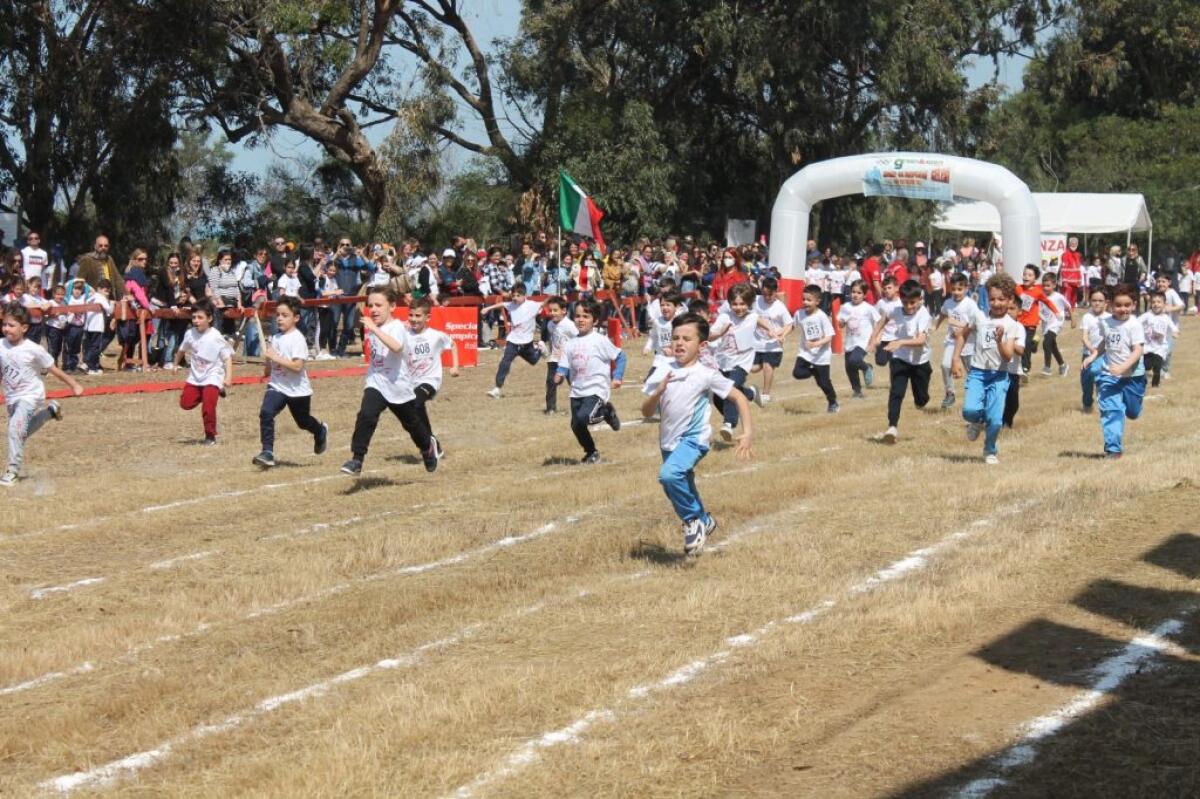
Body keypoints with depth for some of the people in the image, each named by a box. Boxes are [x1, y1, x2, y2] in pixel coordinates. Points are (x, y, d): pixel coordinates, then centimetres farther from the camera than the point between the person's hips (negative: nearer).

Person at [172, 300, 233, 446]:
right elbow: (182, 349, 19)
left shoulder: (215, 337, -17)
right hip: (195, 377, 6)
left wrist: (228, 377, -24)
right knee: (185, 403, -1)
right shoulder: (190, 334, -2)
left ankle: (210, 436, 2)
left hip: (212, 377, -6)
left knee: (208, 406, -17)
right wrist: (175, 364, 28)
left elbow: (227, 357, -16)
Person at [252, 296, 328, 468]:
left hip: (297, 389, -5)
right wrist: (267, 361, -3)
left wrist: (275, 357, -27)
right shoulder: (275, 338, 5)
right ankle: (267, 452, -19)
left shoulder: (297, 339, -16)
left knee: (303, 422, 15)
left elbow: (297, 366, -27)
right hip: (277, 386, 5)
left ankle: (321, 431, 49)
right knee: (266, 413, -20)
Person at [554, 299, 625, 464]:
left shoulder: (600, 341, -7)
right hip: (577, 391, 6)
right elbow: (565, 366, 6)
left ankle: (606, 412, 5)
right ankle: (591, 452, 29)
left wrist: (617, 377, -7)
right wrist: (560, 375, -15)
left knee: (583, 417, -26)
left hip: (596, 390, -6)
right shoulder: (570, 344, 6)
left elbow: (620, 357, -1)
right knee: (576, 425, 6)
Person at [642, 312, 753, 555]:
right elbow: (646, 412, 0)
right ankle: (703, 522, 47)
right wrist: (659, 391, -20)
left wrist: (748, 433, -15)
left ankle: (694, 519, -9)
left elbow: (738, 398, -5)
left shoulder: (707, 375, -10)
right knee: (678, 493, 19)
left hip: (694, 439, -6)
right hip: (669, 441, 6)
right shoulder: (662, 372, 0)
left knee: (669, 474, -31)